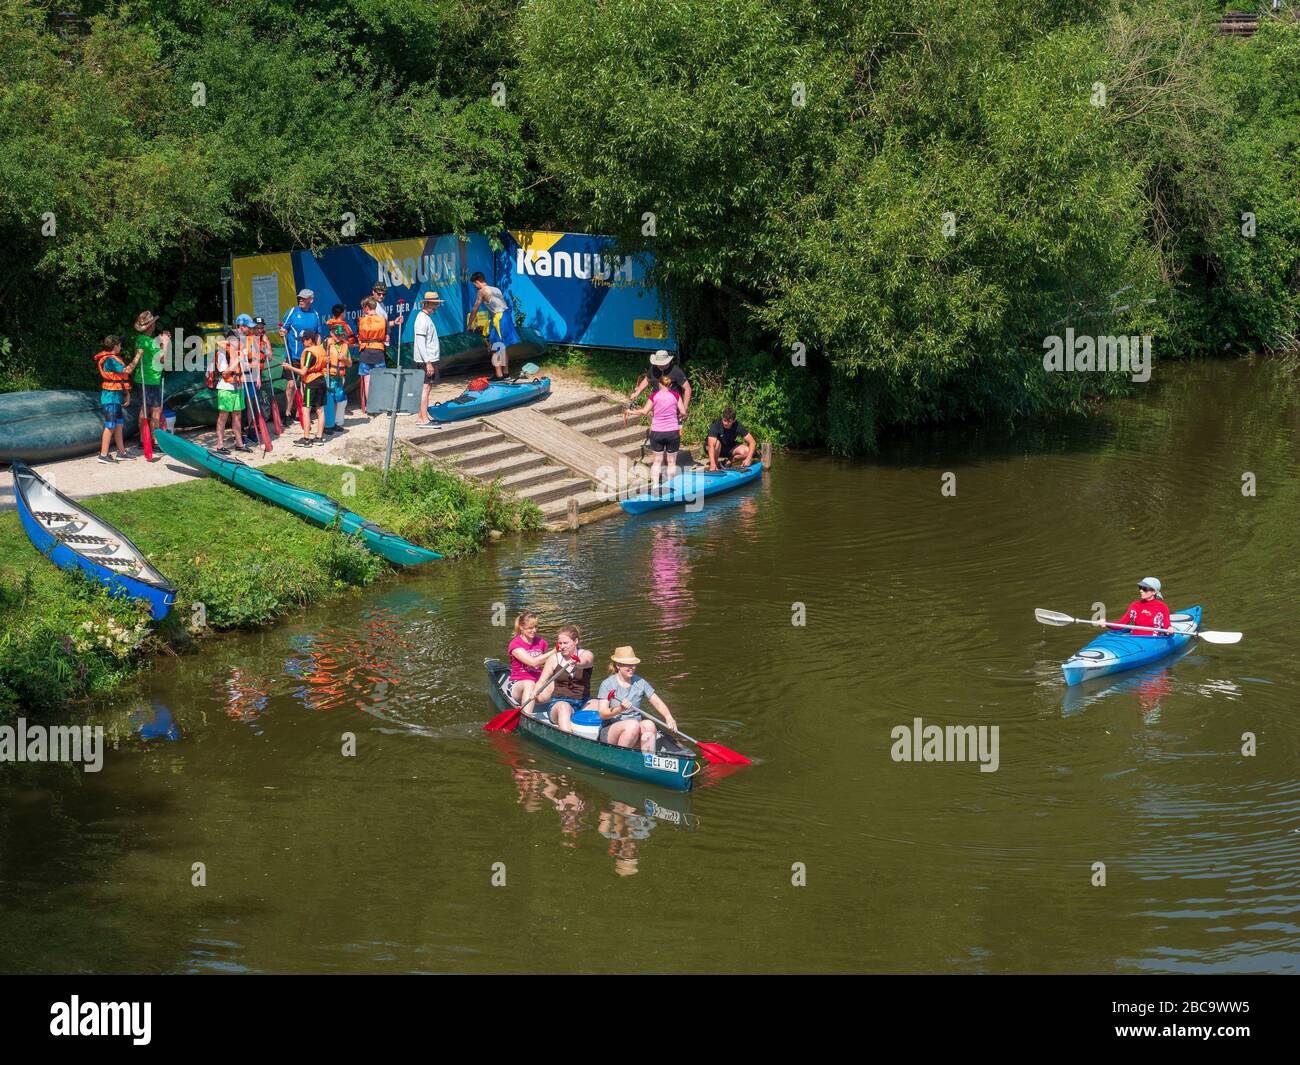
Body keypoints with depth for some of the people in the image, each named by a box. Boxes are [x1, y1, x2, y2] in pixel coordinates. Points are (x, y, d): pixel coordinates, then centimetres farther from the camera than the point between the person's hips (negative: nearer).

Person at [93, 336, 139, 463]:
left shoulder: (113, 359, 15)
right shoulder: (110, 360, -17)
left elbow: (122, 379, 17)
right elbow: (127, 370, -24)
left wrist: (127, 394, 11)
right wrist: (137, 357, -13)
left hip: (117, 397, 10)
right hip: (111, 397, -10)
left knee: (119, 424, 14)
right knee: (110, 426, -7)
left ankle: (122, 452, 22)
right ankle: (103, 455, -5)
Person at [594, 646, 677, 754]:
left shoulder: (640, 682, 9)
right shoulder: (607, 684, -5)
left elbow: (657, 703, 9)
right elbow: (602, 714, -12)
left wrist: (668, 717, -11)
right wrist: (620, 709, -30)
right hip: (610, 731, -4)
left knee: (649, 725, -28)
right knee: (633, 725, -34)